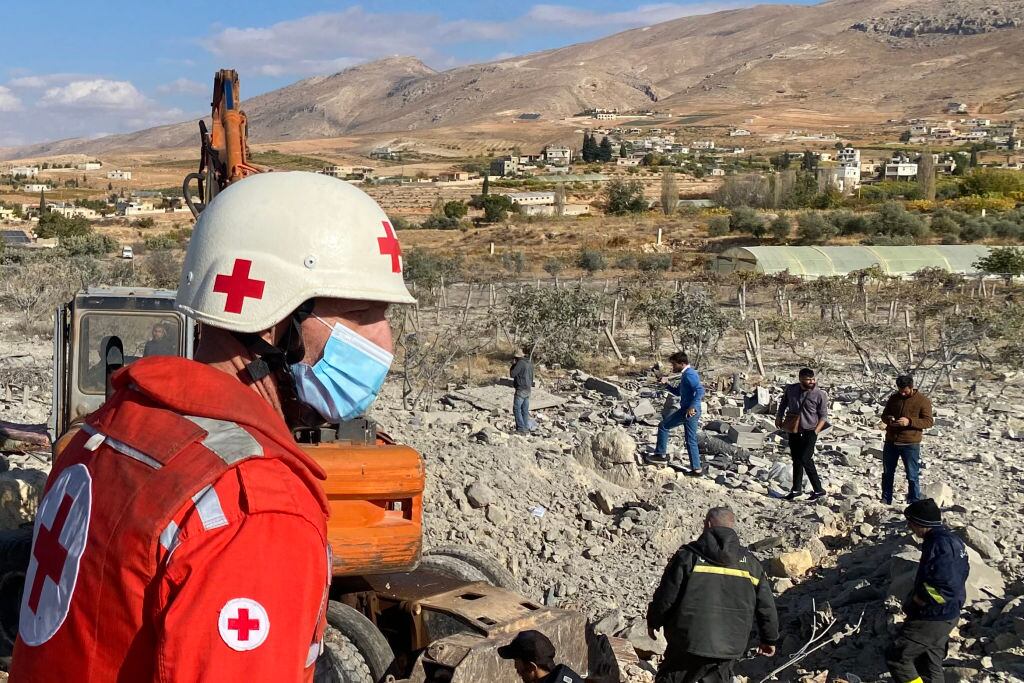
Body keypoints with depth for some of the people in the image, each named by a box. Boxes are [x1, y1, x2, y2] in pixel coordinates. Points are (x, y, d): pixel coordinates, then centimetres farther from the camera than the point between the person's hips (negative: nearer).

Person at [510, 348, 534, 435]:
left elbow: (512, 374, -14)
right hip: (528, 389, 9)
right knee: (525, 410, 11)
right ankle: (526, 429, 12)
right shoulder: (529, 362, 10)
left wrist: (513, 364, -4)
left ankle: (521, 428, -10)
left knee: (516, 409, -5)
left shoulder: (520, 363, -16)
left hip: (521, 390, -8)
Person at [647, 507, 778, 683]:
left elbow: (666, 596, -6)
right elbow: (766, 605, 9)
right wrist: (769, 639, 22)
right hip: (728, 648, 3)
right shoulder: (750, 562, 5)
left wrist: (653, 621, 11)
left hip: (688, 643, -3)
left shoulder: (688, 556, -8)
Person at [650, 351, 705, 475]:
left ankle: (661, 454, 8)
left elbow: (700, 390, -27)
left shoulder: (689, 374, -14)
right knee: (691, 441, 12)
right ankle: (696, 469, 12)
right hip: (693, 412, 10)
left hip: (689, 411, -10)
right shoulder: (686, 375, 19)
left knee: (663, 426, 2)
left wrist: (692, 406, -31)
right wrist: (667, 385, 13)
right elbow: (678, 392, 29)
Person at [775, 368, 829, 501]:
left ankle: (818, 489, 0)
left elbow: (823, 415, -6)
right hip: (794, 431, 5)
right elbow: (783, 403, 18)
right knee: (796, 460, 14)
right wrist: (779, 417, 12)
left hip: (809, 432, -5)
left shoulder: (819, 395, -12)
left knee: (805, 459, -12)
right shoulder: (791, 389, -1)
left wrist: (816, 431, -15)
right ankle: (796, 489, 26)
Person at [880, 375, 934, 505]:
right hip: (891, 442, 5)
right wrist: (889, 419, -9)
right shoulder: (893, 398, 8)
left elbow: (929, 421, -9)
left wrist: (909, 421, -23)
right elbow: (884, 415, 16)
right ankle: (886, 502, 26)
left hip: (910, 444, -5)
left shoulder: (922, 400, -6)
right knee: (887, 473, 13)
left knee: (912, 476, -1)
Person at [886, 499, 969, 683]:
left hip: (933, 618, -10)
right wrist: (917, 598, 12)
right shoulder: (952, 540, 8)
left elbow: (943, 588, -31)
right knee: (930, 664, 19)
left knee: (896, 657, -4)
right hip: (946, 615, 10)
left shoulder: (939, 545, -25)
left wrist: (914, 602, -17)